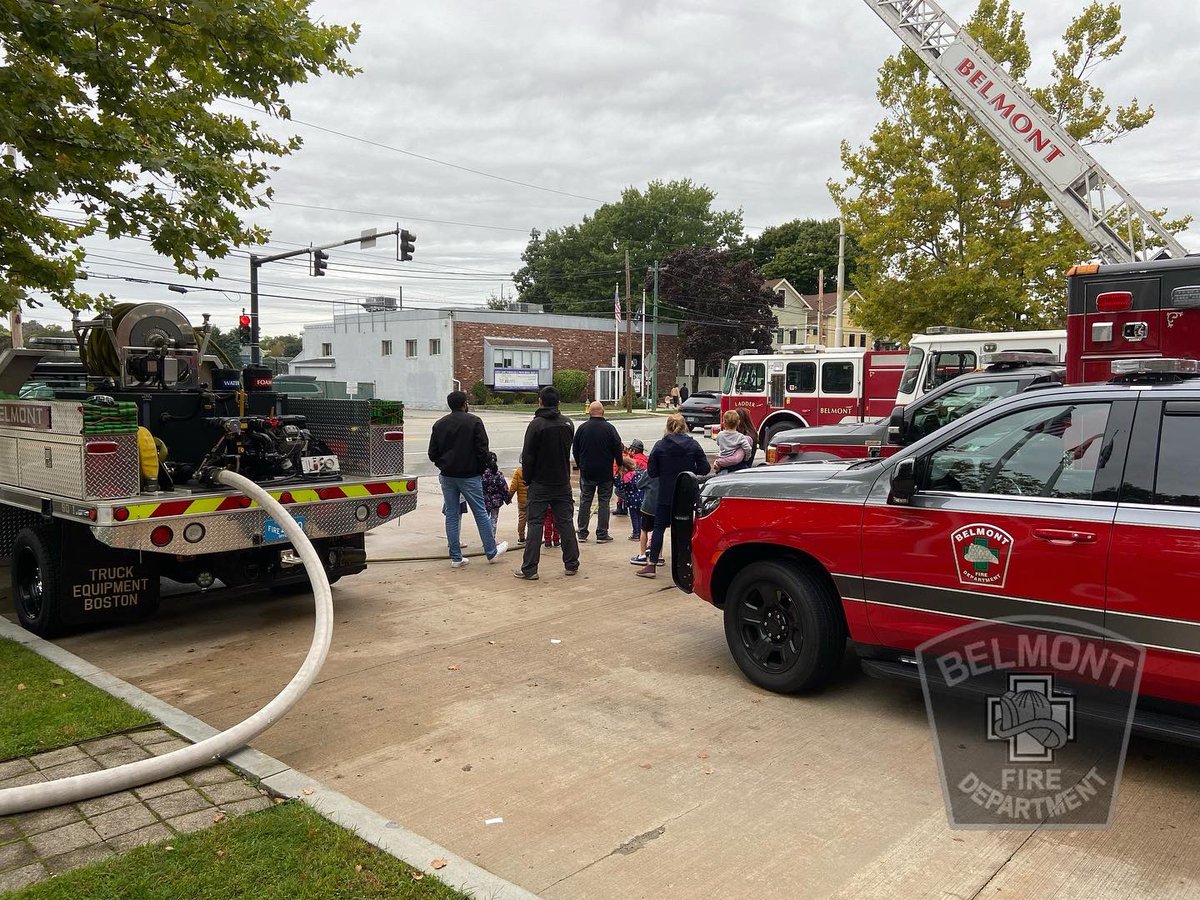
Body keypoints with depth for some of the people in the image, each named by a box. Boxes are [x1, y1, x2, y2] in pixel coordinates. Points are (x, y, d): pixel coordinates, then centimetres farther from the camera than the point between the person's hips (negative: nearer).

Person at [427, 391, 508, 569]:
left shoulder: (439, 424, 7)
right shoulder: (474, 422, -7)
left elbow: (432, 454, 7)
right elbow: (482, 450, -11)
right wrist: (481, 469, 2)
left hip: (447, 476, 4)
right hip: (469, 475, -4)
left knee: (451, 516, 8)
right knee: (480, 513, 6)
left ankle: (455, 557, 10)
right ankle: (492, 552, 16)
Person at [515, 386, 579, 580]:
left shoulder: (536, 424, -13)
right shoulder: (568, 423, 3)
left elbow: (527, 456, -10)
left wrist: (527, 479, 0)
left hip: (540, 484, -4)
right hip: (562, 483, 4)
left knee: (535, 524, -1)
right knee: (565, 523, 11)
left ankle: (529, 569, 0)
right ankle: (571, 564, 17)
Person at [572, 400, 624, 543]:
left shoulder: (582, 428, -2)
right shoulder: (609, 428, -9)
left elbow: (575, 450, 6)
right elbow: (618, 448, -5)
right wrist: (620, 465, 10)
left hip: (586, 472, 2)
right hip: (605, 472, -2)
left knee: (585, 501, 10)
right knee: (603, 502, 4)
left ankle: (582, 533, 13)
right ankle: (602, 534, 4)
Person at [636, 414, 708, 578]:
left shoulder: (660, 446, -7)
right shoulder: (693, 445, -5)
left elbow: (652, 472, -5)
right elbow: (704, 469, -6)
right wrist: (689, 471, 10)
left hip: (666, 496, -1)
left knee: (659, 527, 6)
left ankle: (651, 565, 5)